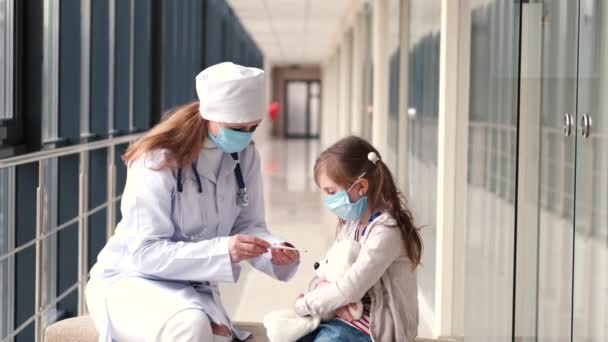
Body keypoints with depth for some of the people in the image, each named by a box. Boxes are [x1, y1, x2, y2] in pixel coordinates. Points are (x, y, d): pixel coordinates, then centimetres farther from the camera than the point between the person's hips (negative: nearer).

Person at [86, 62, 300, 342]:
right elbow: (145, 252, -25)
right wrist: (223, 251, -37)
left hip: (191, 287, 6)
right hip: (132, 280, -5)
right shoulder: (158, 160, -22)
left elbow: (247, 224, 2)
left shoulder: (245, 157, -4)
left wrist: (273, 248, -22)